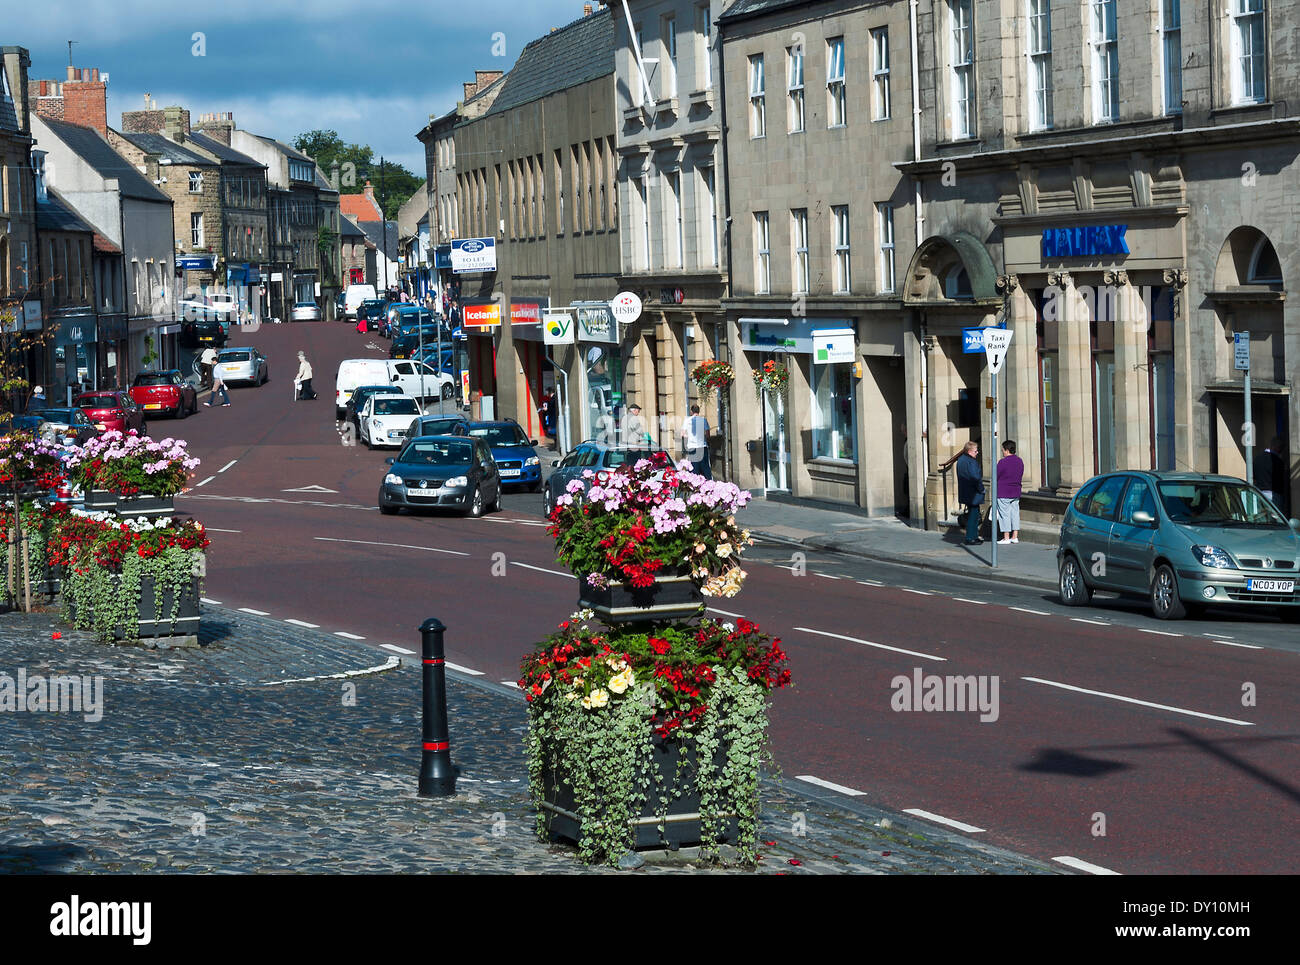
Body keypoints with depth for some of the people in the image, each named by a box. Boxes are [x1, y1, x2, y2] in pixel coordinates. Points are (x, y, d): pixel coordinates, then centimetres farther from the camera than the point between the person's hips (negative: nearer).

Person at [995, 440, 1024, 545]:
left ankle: (1006, 538, -1)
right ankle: (1015, 536, 11)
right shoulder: (1020, 461, 6)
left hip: (1003, 493, -6)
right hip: (1016, 492, 6)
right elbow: (1021, 476, 11)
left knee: (1004, 514, -1)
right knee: (1015, 513, 10)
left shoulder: (1002, 462, -15)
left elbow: (996, 477, -9)